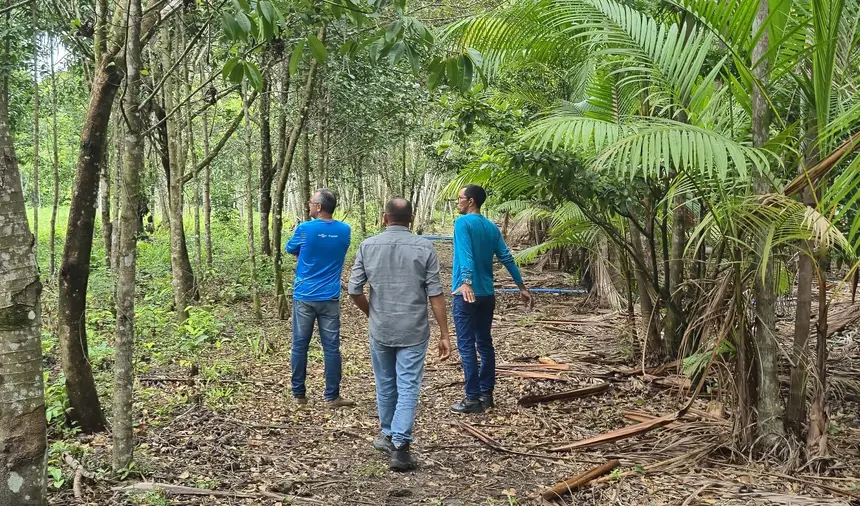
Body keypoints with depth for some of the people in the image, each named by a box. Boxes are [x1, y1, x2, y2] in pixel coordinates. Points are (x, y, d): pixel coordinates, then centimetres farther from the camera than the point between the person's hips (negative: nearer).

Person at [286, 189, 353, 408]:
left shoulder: (305, 229, -10)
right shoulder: (344, 231, 0)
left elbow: (290, 249, 9)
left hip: (304, 297, -2)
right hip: (330, 298, 2)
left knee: (300, 346, 8)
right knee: (331, 347, 4)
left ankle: (298, 394, 16)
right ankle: (332, 396, 8)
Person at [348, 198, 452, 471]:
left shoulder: (368, 246, -2)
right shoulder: (424, 247, -6)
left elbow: (354, 290, -1)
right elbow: (435, 294, -8)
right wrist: (445, 335, -3)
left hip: (380, 330, 2)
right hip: (414, 332, -2)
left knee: (385, 385, 18)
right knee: (408, 388, 3)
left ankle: (389, 436, 34)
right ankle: (399, 447, -3)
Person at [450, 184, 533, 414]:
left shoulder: (462, 223, -9)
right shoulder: (492, 227, 11)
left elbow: (465, 255, -25)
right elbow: (507, 258, 9)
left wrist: (465, 281, -37)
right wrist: (522, 286, 13)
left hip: (467, 293, -7)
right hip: (487, 294, 7)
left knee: (467, 346, -3)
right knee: (485, 344, 13)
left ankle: (473, 398, -2)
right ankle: (486, 394, 18)